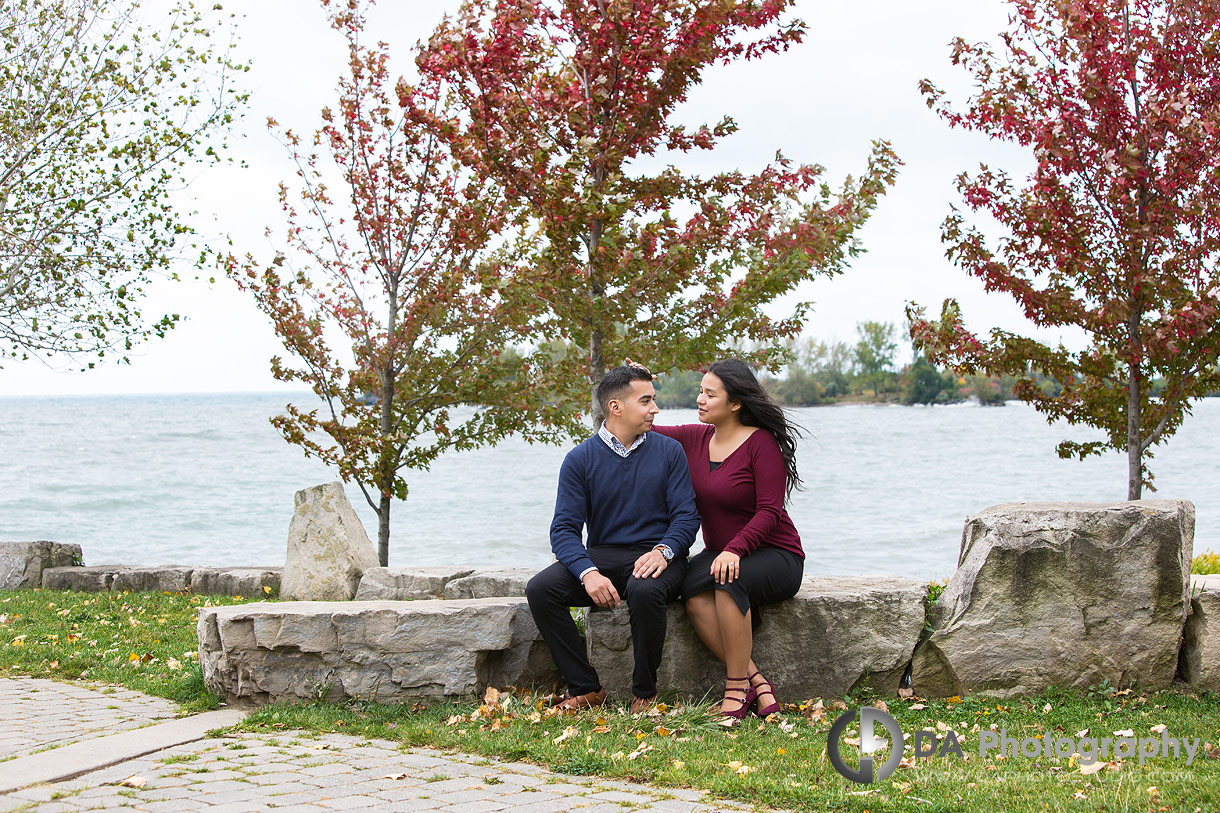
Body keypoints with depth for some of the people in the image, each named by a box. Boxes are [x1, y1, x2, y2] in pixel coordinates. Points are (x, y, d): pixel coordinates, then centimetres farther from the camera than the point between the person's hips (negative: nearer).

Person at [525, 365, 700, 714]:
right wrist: (588, 572, -23)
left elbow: (686, 516, 0)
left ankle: (645, 693, -17)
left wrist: (663, 550, -22)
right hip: (602, 556, 2)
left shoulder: (669, 451, 6)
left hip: (654, 557, -2)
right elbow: (564, 529, -3)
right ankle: (585, 688, -14)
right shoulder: (580, 459, 4)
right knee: (540, 589, -25)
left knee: (645, 590, -38)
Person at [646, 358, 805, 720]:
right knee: (693, 589, -30)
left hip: (774, 557, -5)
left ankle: (737, 686, -29)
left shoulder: (762, 443, -11)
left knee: (728, 579, -38)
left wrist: (734, 550, -31)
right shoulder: (694, 438, 7)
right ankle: (756, 680, -28)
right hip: (719, 552, 5)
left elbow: (769, 512, -17)